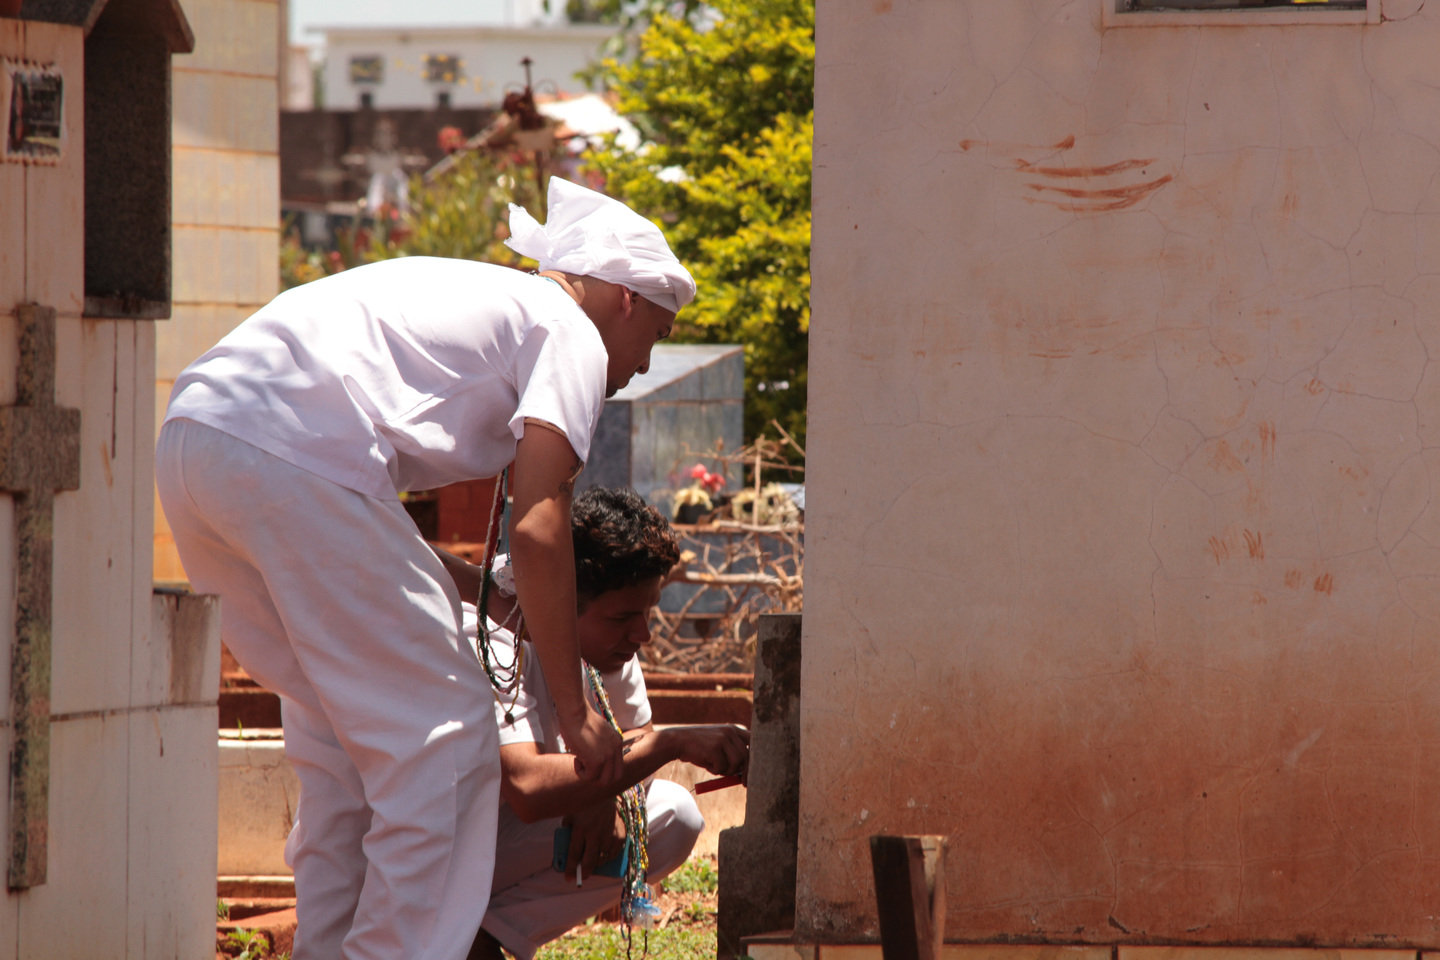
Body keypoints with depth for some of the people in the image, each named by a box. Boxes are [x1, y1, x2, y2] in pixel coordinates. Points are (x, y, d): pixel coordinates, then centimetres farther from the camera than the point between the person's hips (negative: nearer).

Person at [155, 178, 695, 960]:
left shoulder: (474, 296, 35)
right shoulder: (571, 334, 10)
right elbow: (536, 529, 0)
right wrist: (574, 712, 5)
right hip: (297, 458, -9)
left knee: (338, 732, 21)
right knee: (440, 733, 0)